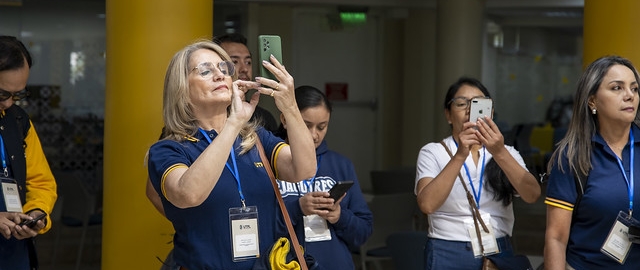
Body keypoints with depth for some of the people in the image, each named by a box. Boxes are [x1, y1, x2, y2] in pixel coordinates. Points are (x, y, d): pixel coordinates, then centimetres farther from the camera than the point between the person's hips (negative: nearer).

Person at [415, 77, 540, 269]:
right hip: (448, 254, -2)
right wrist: (460, 156, -26)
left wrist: (499, 153, -26)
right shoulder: (433, 152, -1)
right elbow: (427, 204, -18)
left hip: (498, 253, 2)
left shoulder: (506, 153, 6)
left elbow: (532, 195, -13)